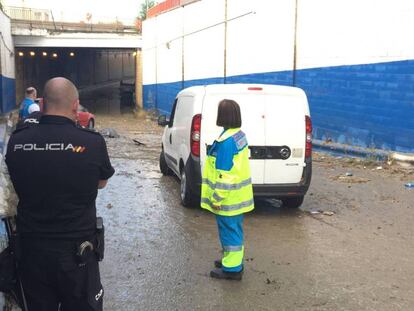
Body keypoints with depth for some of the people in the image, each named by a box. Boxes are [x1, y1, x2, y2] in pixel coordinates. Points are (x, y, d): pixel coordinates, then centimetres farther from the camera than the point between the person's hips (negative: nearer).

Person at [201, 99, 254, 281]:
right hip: (238, 195, 10)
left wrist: (217, 197, -18)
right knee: (234, 230, 21)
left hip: (228, 198, -10)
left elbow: (224, 173, -24)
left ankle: (232, 269, 12)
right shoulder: (239, 135, 7)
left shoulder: (226, 141, -24)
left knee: (229, 231, 2)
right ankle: (233, 260, 35)